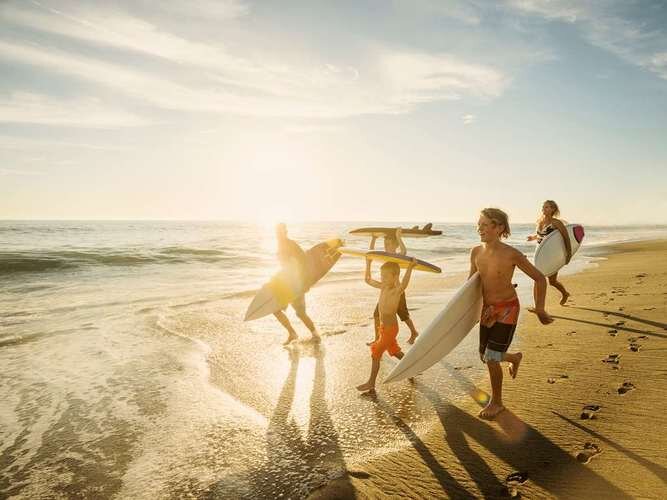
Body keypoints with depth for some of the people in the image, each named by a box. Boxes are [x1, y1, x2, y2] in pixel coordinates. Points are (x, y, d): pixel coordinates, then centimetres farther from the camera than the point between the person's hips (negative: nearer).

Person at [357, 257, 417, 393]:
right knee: (394, 351, 24)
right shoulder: (383, 287, 2)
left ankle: (371, 383, 10)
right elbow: (368, 280, 16)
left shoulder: (396, 290, -22)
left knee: (376, 354, -1)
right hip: (384, 326, 9)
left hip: (390, 327, -9)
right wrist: (368, 263, 11)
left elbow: (403, 285, -47)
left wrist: (410, 268, -55)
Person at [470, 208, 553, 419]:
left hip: (507, 309, -6)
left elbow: (540, 278, -9)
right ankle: (515, 357, 47)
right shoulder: (476, 252, -4)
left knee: (491, 358, -6)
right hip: (487, 310, 6)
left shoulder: (511, 254, -20)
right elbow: (472, 281, 12)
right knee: (484, 356, 15)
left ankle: (497, 403, 18)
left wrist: (539, 309, -6)